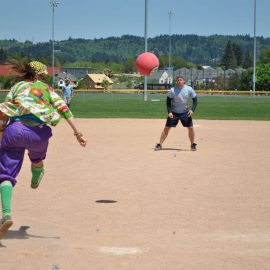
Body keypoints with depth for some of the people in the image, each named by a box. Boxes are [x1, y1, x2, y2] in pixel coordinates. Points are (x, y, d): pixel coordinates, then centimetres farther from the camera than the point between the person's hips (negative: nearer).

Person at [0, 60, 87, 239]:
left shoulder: (17, 87, 23)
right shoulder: (46, 89, 20)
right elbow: (63, 109, 6)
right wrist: (77, 133, 1)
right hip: (39, 131, 0)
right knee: (37, 159, 36)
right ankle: (36, 179, 64)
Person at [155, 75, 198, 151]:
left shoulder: (189, 89, -9)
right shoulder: (172, 90, -12)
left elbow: (195, 100, -3)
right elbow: (168, 101, -4)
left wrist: (192, 110, -16)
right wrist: (169, 112, -14)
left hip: (185, 112, 1)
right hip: (174, 113, -1)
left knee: (191, 128, -2)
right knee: (166, 128, -4)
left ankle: (192, 145, 17)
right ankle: (159, 144, 2)